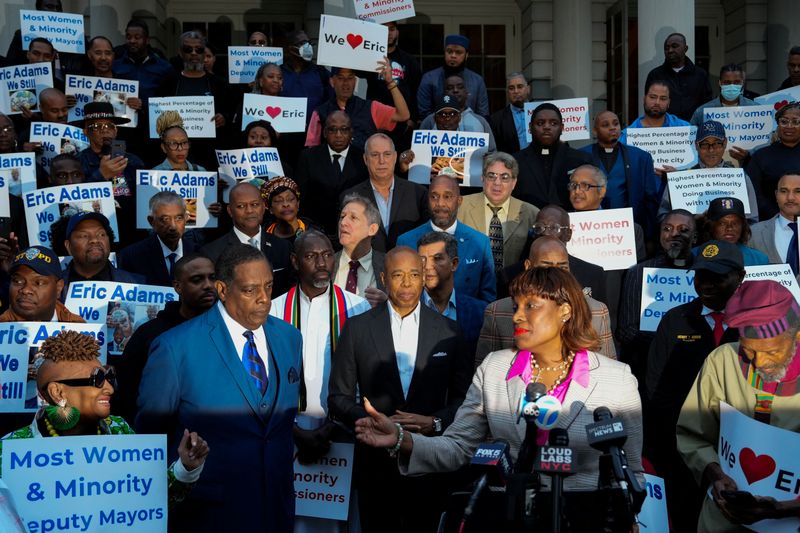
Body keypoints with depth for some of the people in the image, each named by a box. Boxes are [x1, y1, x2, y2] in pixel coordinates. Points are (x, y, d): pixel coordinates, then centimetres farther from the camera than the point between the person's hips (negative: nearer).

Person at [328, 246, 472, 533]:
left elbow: (464, 397, 5)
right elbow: (339, 397, 2)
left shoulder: (448, 331, 3)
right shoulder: (357, 328, 1)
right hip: (375, 464, 0)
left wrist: (435, 422, -13)